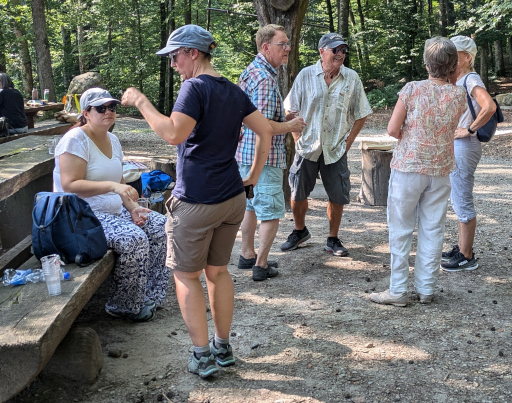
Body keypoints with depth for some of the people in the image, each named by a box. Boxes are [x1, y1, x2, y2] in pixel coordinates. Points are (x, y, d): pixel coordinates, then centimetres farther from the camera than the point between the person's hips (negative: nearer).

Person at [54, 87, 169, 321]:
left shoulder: (112, 140, 11)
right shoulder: (76, 140, -15)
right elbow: (70, 185, -25)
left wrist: (133, 208, 0)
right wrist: (112, 186, -33)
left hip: (116, 210, 9)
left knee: (159, 226, -3)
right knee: (134, 239, -27)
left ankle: (149, 294, 7)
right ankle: (126, 307, -8)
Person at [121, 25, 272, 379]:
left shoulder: (195, 87, -13)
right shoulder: (234, 91, 11)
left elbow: (174, 134, -25)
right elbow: (265, 130, 10)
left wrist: (141, 102, -16)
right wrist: (254, 176, 13)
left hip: (196, 201, -7)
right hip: (232, 198, 8)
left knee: (186, 276, 7)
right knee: (218, 271, 18)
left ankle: (203, 356, 10)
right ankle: (223, 348, 26)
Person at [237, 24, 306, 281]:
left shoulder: (251, 71, 13)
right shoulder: (265, 79, -20)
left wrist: (283, 119, 17)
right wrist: (290, 126, -12)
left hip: (247, 153, 10)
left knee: (251, 205, 20)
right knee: (272, 212, -1)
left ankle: (247, 255, 31)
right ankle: (261, 266, 6)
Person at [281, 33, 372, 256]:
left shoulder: (351, 78, 1)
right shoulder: (306, 75, -1)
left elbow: (360, 114, 7)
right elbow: (291, 110, 4)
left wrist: (349, 141, 0)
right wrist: (298, 136, -3)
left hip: (336, 149, 0)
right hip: (307, 146, 0)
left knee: (337, 196, 3)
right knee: (298, 194, 7)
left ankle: (333, 239, 19)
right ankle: (299, 231, 31)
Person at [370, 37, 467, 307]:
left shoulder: (412, 89, -12)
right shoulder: (458, 95, -1)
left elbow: (392, 129, -10)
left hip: (408, 167, -3)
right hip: (441, 170, 4)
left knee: (401, 229, 4)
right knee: (432, 231, 10)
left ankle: (398, 291, 6)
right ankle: (426, 289, 16)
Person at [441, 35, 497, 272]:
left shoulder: (471, 80, -16)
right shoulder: (458, 81, 12)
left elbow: (489, 107, -33)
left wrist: (469, 129, -23)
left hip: (464, 147, -10)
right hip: (453, 147, 10)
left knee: (462, 202, -3)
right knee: (457, 200, 17)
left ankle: (466, 258, 6)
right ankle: (461, 248, 28)